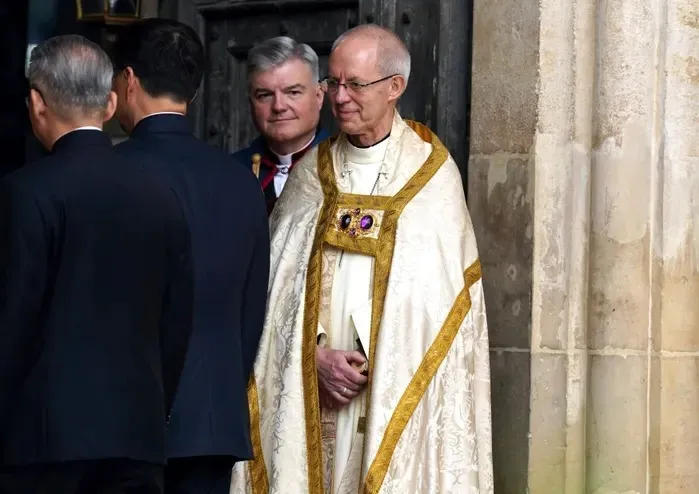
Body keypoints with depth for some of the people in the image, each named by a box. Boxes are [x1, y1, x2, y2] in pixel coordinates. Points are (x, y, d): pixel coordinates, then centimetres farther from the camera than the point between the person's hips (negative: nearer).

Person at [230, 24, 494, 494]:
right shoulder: (314, 172, 10)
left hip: (399, 388, -2)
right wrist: (316, 353, -10)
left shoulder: (431, 173, 2)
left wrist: (373, 361, -9)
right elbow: (282, 282, 6)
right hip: (311, 391, 3)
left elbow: (443, 295, -2)